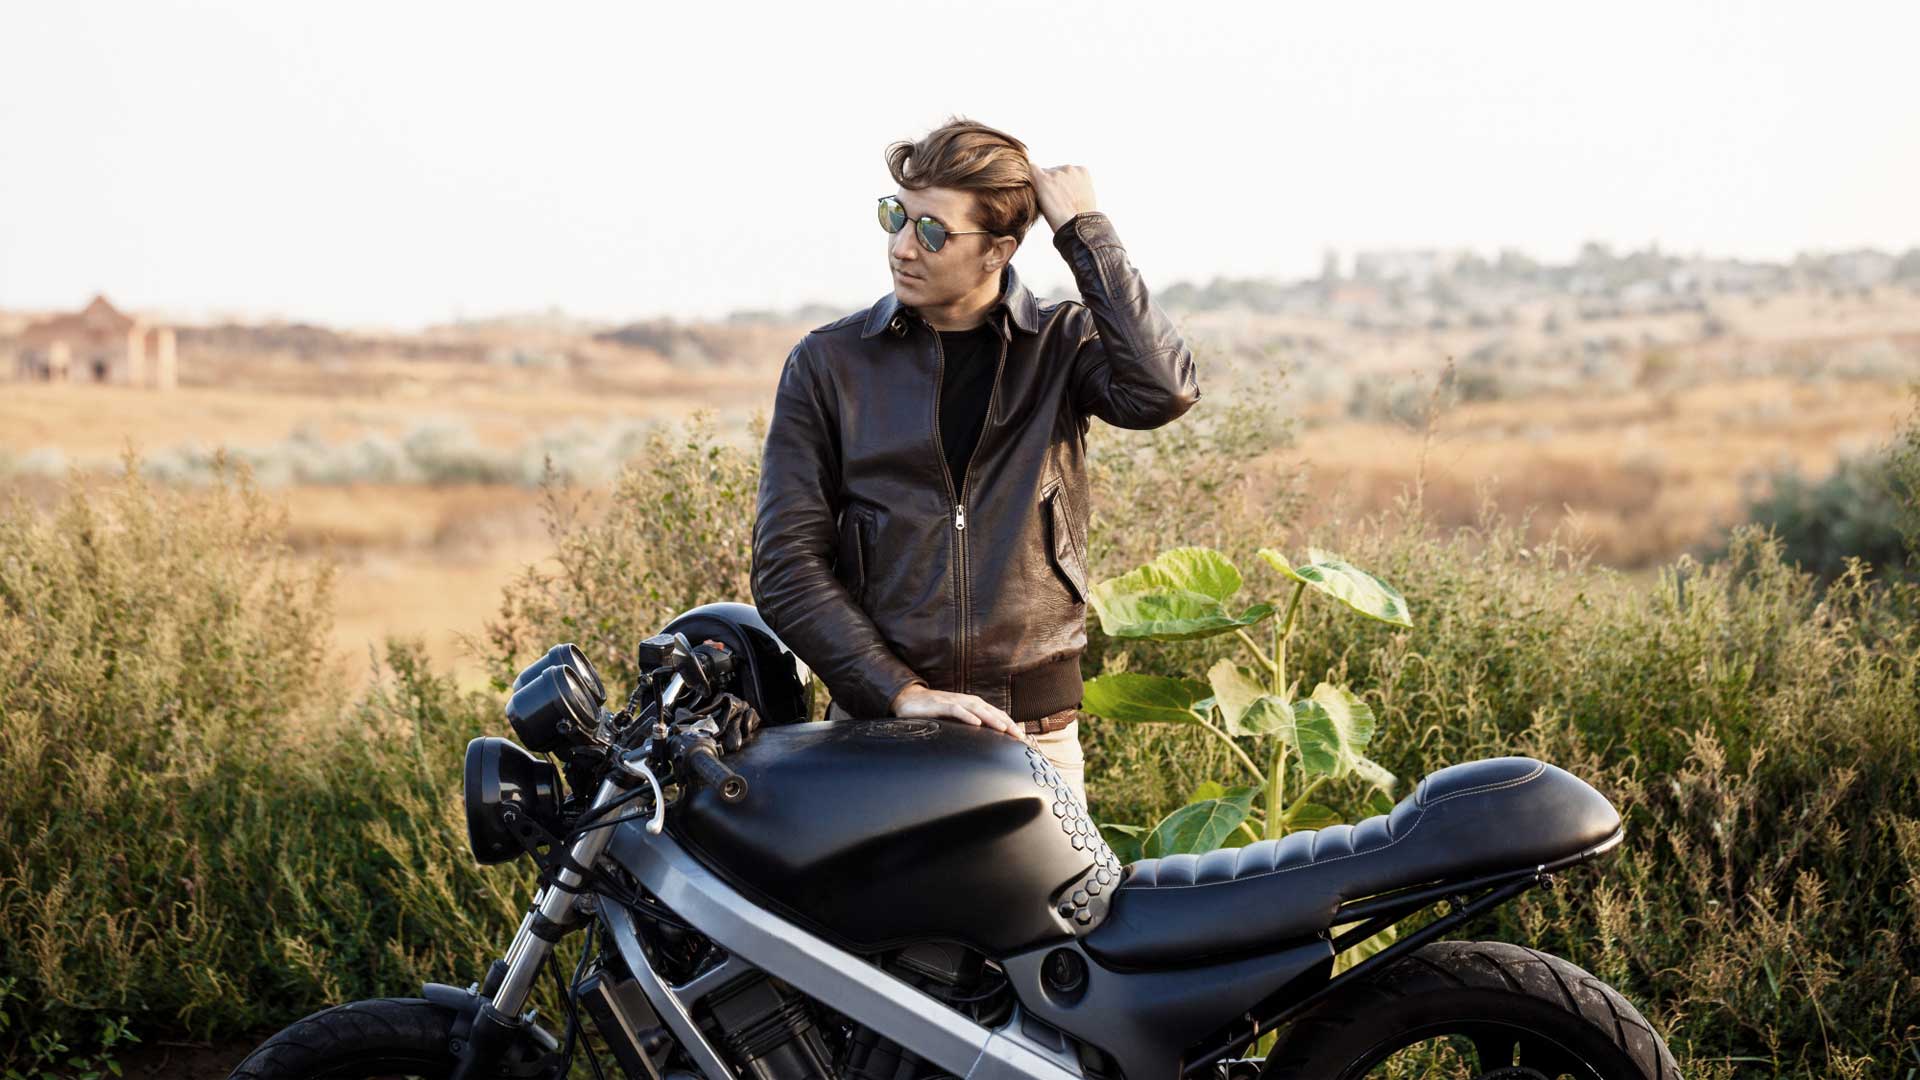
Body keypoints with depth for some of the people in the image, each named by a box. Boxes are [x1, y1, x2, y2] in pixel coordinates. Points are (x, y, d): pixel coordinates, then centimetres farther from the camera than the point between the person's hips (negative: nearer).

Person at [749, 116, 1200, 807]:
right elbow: (787, 564, -2)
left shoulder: (1064, 343, 4)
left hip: (1036, 738, 0)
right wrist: (901, 691, -13)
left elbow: (1163, 391, -19)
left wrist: (1083, 231, -11)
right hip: (874, 729, 0)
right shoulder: (828, 363, 4)